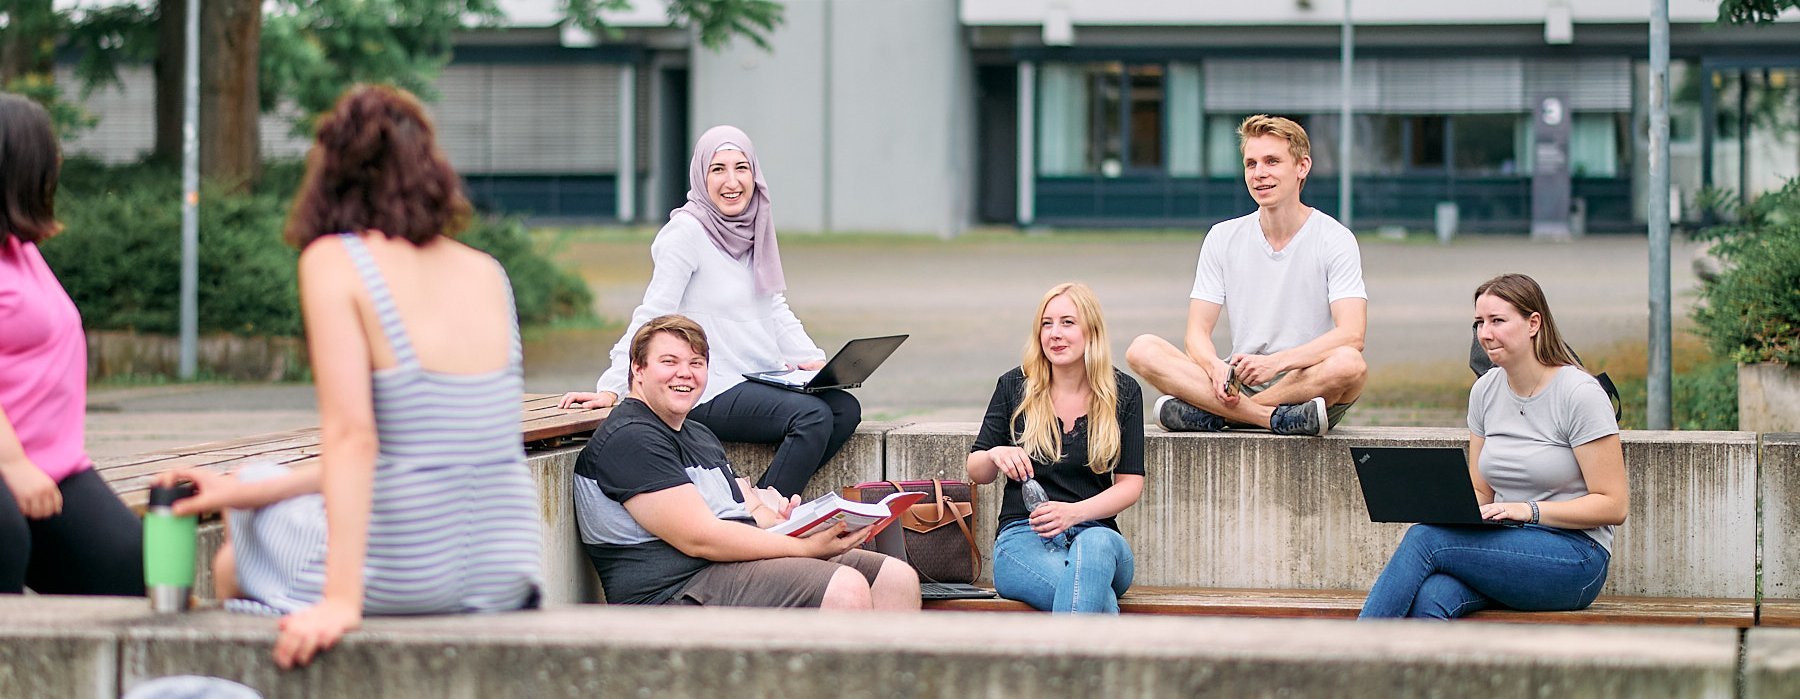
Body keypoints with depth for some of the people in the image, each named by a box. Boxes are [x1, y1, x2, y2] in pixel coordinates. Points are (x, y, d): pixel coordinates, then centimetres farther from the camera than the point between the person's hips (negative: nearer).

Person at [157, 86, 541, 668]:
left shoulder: (334, 260, -9)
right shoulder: (487, 274, 8)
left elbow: (352, 437, -18)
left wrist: (341, 601, -21)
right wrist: (248, 490, 17)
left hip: (399, 585, -6)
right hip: (504, 582, 6)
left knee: (233, 566, 27)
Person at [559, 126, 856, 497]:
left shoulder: (754, 229, 12)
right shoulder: (686, 231, -12)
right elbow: (652, 317, -14)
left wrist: (811, 359, 2)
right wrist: (611, 389, -19)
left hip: (762, 382, 8)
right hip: (712, 393, -8)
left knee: (845, 408, -12)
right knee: (814, 416, -25)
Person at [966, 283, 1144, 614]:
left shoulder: (1123, 392, 7)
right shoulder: (1014, 386, 7)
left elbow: (1130, 483, 4)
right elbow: (975, 471, 14)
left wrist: (1075, 512, -14)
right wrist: (995, 456, -11)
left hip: (1096, 533, 1)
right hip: (1023, 536, -1)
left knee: (1096, 545, -41)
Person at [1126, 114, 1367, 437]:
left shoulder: (1335, 239, -2)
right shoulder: (1223, 238, 9)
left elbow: (1352, 335, -15)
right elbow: (1198, 332, 3)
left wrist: (1276, 362, -28)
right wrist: (1216, 368, -22)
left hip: (1310, 384, -3)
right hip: (1240, 385, 3)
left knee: (1349, 364, -37)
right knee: (1142, 349, -19)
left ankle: (1206, 414, -27)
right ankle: (1275, 418, -31)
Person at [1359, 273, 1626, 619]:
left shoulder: (1580, 394, -8)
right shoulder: (1485, 391, 11)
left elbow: (1613, 505, -9)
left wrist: (1529, 510, -19)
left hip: (1574, 557, -5)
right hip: (1506, 545, 5)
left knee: (1425, 538, -26)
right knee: (1430, 599, -31)